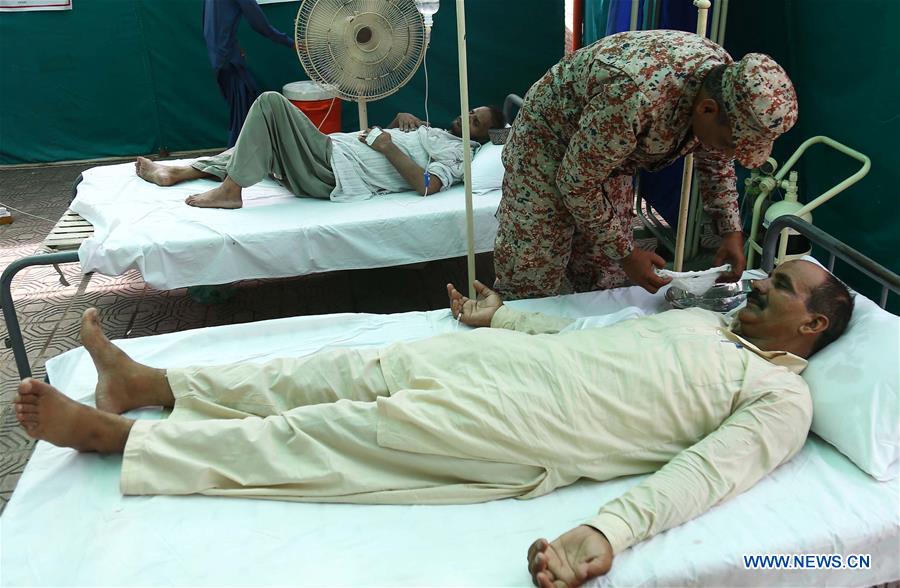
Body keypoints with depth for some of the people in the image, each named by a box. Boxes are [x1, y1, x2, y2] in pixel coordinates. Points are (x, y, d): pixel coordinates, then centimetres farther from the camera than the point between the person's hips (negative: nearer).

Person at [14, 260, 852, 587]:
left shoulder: (781, 398, -1)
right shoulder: (701, 318, 23)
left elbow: (705, 473, -18)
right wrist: (501, 314, 28)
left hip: (520, 429, -7)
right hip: (504, 357, 8)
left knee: (322, 437, -8)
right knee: (350, 368, 2)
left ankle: (117, 435, 3)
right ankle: (151, 383, 15)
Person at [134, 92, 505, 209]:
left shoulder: (458, 151, -5)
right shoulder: (438, 133, 22)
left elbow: (427, 185, -24)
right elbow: (391, 132, 33)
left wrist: (389, 148, -16)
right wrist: (403, 118, 11)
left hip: (332, 171, -9)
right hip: (332, 148, 9)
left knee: (271, 102, -17)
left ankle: (230, 190, -15)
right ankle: (180, 172, 21)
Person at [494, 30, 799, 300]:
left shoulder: (726, 79, -17)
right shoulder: (636, 99, -41)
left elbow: (716, 162, 3)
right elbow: (576, 183, -28)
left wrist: (732, 232, -6)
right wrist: (626, 253, -21)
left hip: (611, 151, 7)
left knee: (603, 277, 7)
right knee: (535, 278, -5)